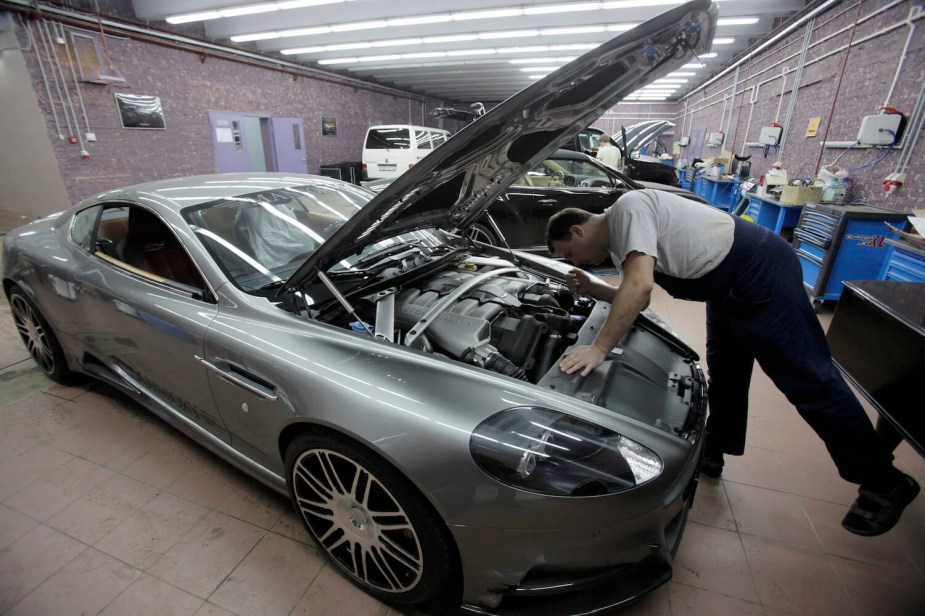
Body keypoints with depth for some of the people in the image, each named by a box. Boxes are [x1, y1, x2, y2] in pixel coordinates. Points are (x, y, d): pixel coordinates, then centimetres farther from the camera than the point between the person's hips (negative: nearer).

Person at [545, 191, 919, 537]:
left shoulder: (628, 209, -22)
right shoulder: (617, 241, 8)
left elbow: (640, 284, -35)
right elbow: (637, 298, 11)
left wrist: (598, 348, -35)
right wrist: (592, 289, -3)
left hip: (760, 269, -10)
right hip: (728, 286, 10)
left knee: (808, 378, -2)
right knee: (725, 372, 17)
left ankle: (883, 482, 17)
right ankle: (713, 454, 33)